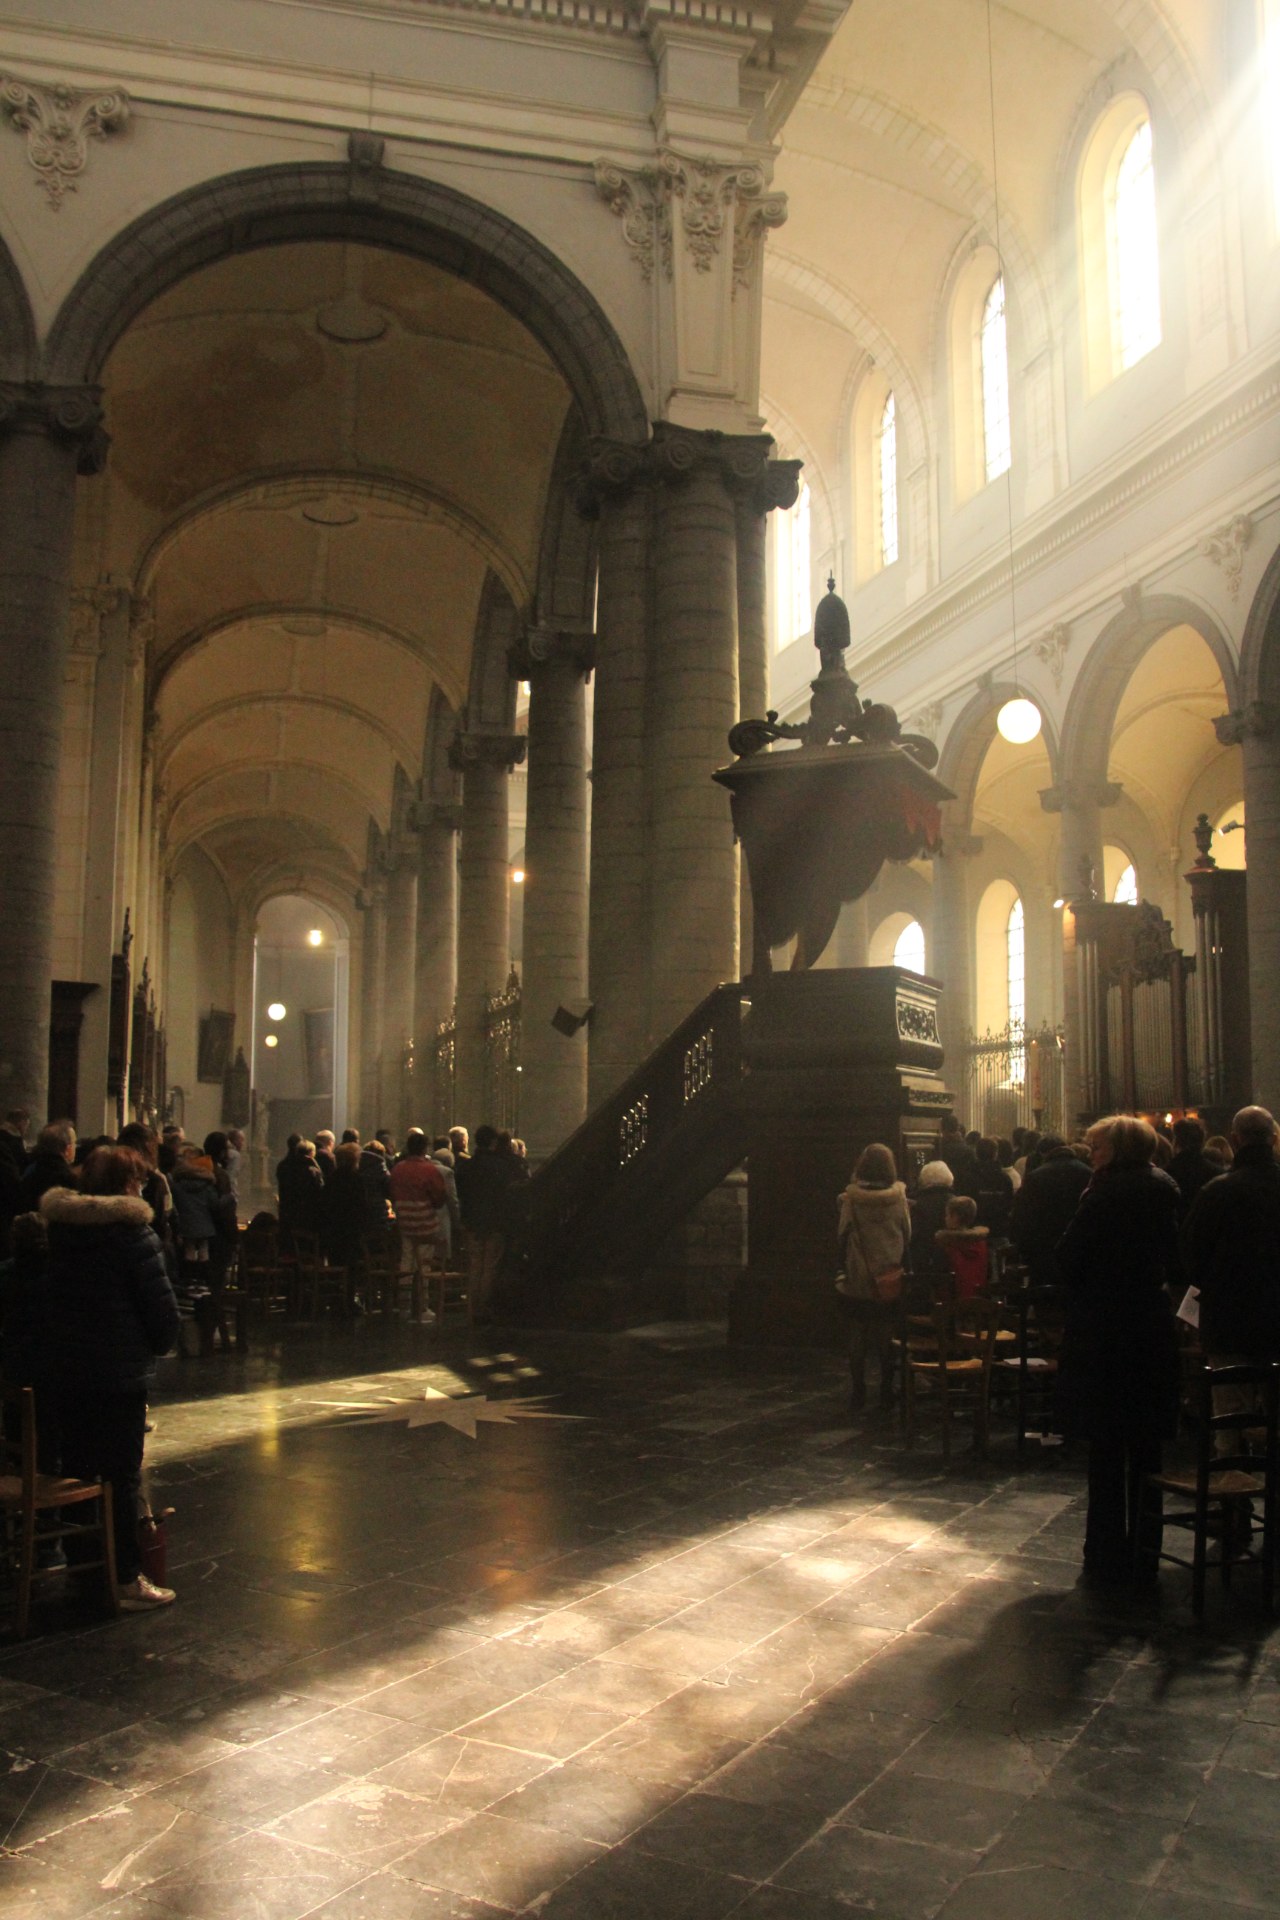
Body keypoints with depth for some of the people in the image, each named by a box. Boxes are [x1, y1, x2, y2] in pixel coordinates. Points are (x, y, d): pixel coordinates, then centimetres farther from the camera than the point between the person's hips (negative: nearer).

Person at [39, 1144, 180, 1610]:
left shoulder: (58, 1227, 5)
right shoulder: (132, 1231, -14)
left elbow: (51, 1297, 14)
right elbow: (162, 1306, -13)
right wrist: (159, 1344, 4)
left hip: (65, 1367, 6)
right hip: (121, 1371, -6)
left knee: (77, 1467, 15)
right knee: (121, 1474, 1)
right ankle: (125, 1580, 6)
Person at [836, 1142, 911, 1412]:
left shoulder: (850, 1200, -9)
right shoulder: (899, 1199, -6)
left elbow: (842, 1235, -4)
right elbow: (907, 1236, -1)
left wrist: (846, 1267, 8)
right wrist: (902, 1267, 11)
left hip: (858, 1281, -1)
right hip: (890, 1282, 1)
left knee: (857, 1337, 9)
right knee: (887, 1337, 10)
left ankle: (858, 1392, 11)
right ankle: (886, 1391, 13)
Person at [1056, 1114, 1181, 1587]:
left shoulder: (1103, 1193, -14)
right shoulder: (1165, 1190, 3)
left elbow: (1069, 1262, -12)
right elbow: (1176, 1262, 10)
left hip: (1102, 1334, -5)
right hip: (1154, 1330, 5)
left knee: (1106, 1449, 3)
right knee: (1146, 1448, 13)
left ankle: (1107, 1559, 10)